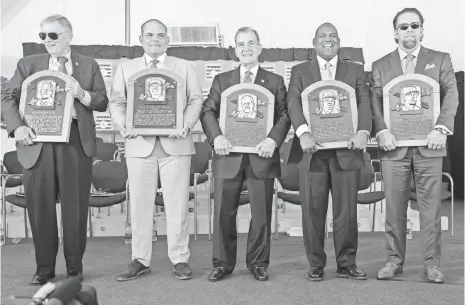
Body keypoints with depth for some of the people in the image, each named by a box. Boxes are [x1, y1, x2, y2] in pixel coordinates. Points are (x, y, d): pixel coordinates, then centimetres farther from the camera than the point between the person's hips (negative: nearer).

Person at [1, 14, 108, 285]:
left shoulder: (89, 65, 11)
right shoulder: (28, 64, 12)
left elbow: (103, 102, 8)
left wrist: (83, 94, -13)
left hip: (76, 143, -1)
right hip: (38, 142, 1)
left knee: (75, 207, 3)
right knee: (40, 208, 4)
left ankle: (75, 268, 17)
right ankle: (44, 268, 18)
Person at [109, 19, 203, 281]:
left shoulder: (184, 67, 13)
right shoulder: (126, 68, 15)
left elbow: (196, 100, 5)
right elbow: (116, 102, 8)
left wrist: (187, 124, -13)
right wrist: (123, 124, -12)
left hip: (175, 143, -1)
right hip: (140, 144, 1)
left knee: (177, 203, 1)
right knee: (140, 204, 4)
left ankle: (180, 259, 10)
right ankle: (141, 260, 14)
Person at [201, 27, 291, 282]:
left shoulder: (275, 81, 10)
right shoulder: (221, 80, 14)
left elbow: (284, 115, 3)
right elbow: (208, 111, 5)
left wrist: (273, 139, -15)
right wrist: (216, 136, -13)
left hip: (261, 156, -1)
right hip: (228, 155, 1)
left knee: (261, 213, 4)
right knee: (223, 213, 5)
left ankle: (258, 263, 20)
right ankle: (222, 263, 18)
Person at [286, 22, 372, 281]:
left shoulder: (356, 71, 16)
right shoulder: (299, 71, 12)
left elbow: (364, 103, 3)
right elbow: (293, 103, -3)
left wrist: (364, 131, -16)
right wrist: (303, 132, -21)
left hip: (346, 149, 1)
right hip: (312, 149, 0)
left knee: (347, 211, 5)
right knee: (313, 211, 3)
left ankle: (347, 264, 17)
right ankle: (316, 265, 15)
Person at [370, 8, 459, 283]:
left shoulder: (440, 60, 11)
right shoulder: (380, 66, 12)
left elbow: (451, 95, 1)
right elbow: (374, 102, 4)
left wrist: (442, 128, -13)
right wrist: (382, 131, -12)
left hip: (428, 145, 0)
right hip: (394, 145, 1)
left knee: (431, 206, 3)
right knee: (394, 207, 4)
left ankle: (432, 263, 12)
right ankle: (395, 260, 15)